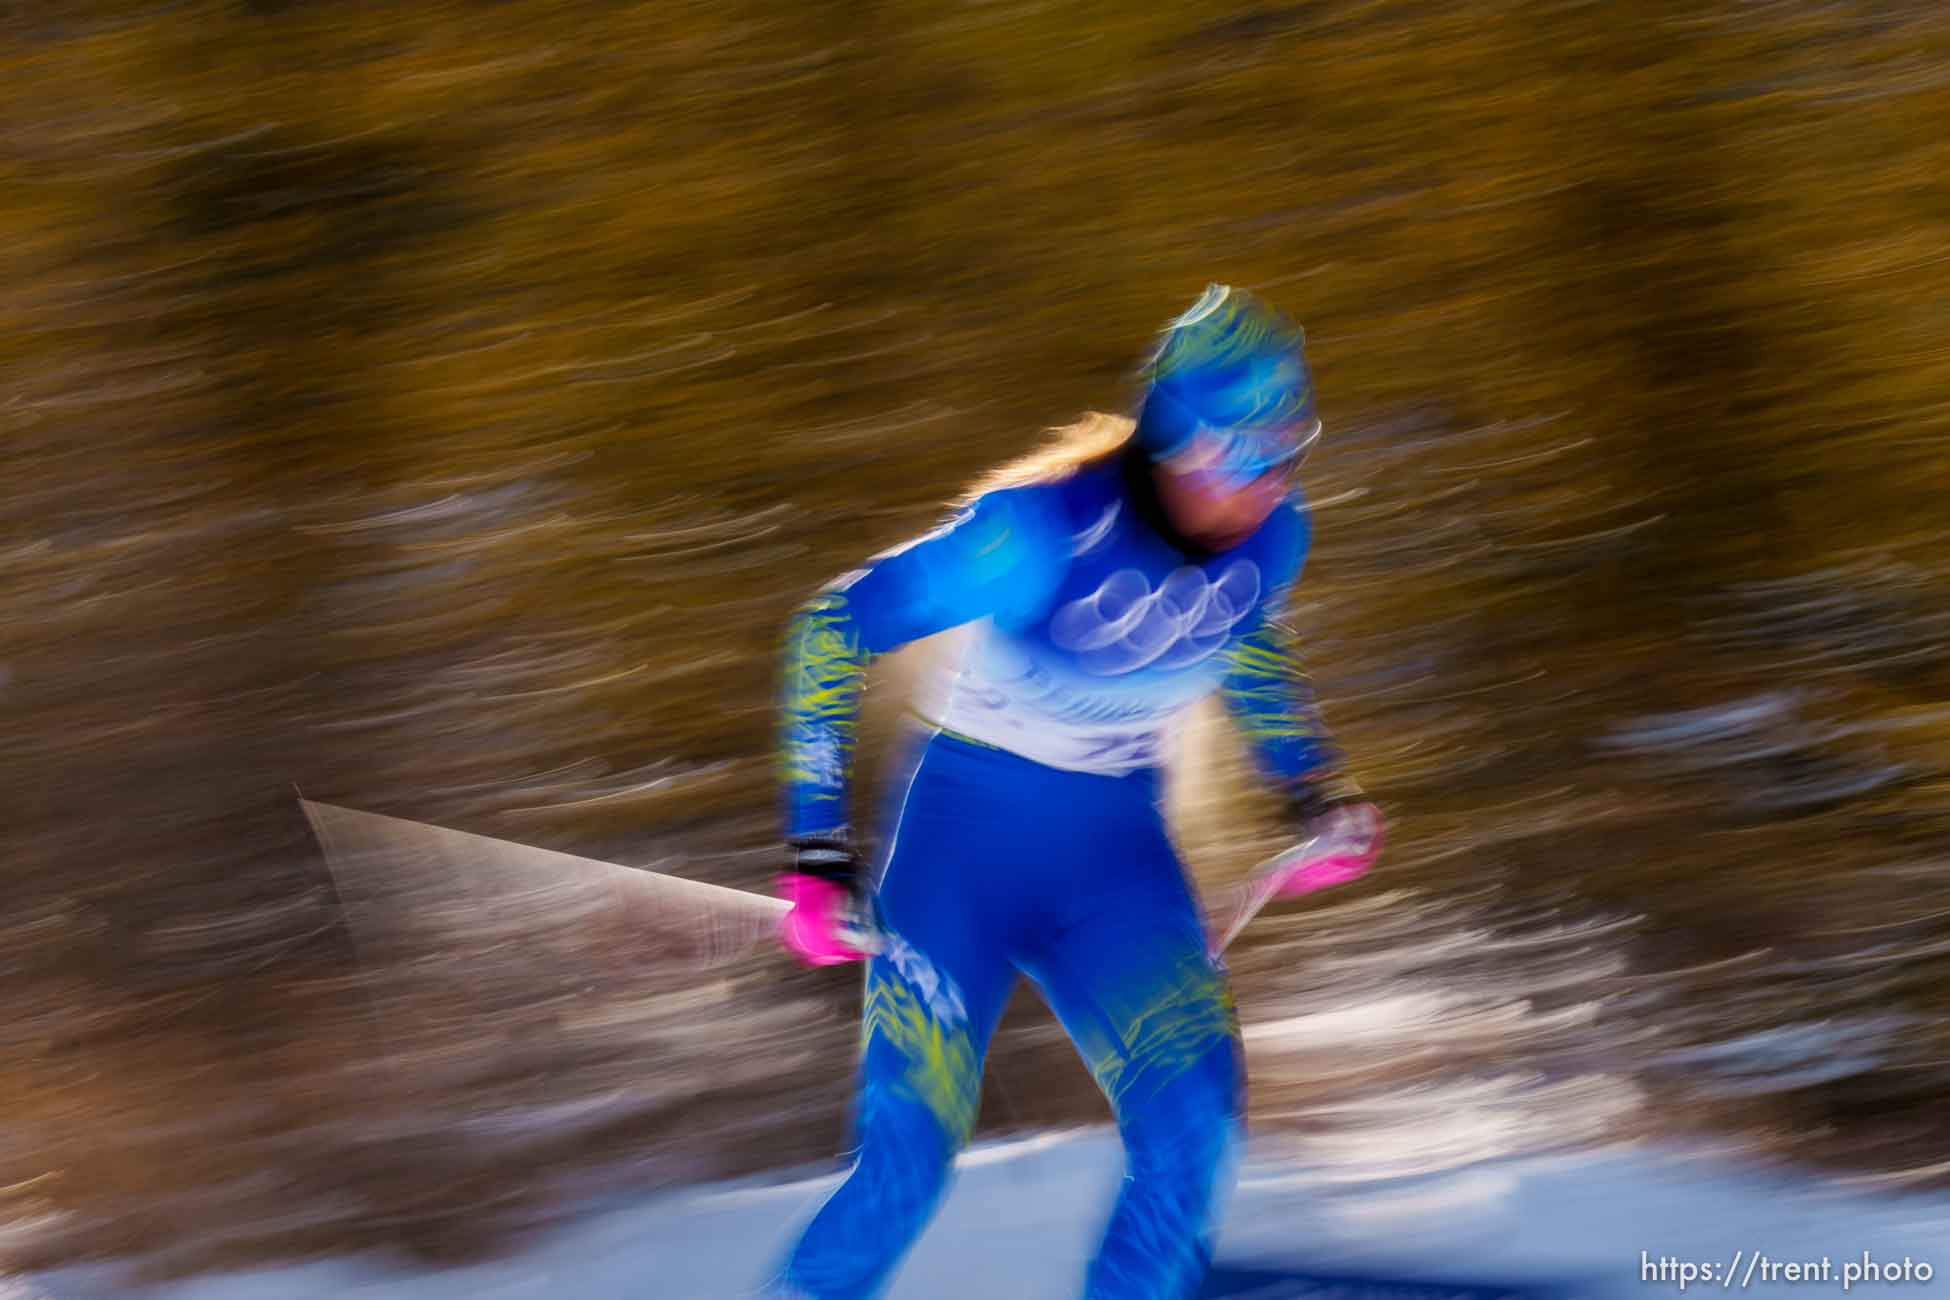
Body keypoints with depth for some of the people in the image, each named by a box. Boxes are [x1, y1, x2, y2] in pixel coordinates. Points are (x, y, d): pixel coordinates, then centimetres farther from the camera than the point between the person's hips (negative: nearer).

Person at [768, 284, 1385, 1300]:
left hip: (1118, 851, 4)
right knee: (907, 1157, -14)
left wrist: (1318, 789, 8)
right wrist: (817, 850, -19)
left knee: (1195, 1109, -19)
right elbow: (834, 628, -16)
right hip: (969, 833, -4)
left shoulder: (1270, 538, -10)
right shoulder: (1042, 528, -25)